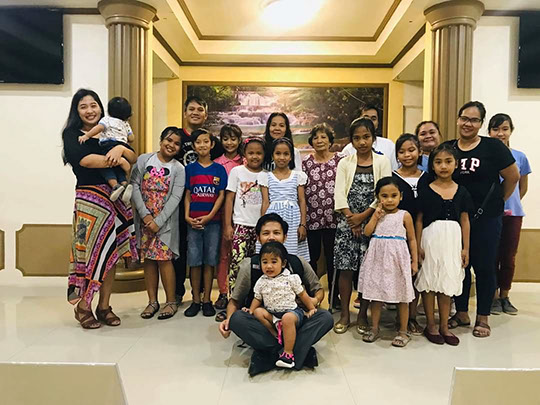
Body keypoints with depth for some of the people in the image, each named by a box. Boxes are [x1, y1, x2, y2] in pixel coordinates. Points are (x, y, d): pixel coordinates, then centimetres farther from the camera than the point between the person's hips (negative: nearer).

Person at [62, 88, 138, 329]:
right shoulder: (72, 134, 4)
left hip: (114, 198, 4)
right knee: (89, 251, -6)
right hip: (89, 198, -4)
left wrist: (121, 149, -15)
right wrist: (115, 160, -12)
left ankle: (104, 306, 14)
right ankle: (82, 307, 9)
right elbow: (84, 159, -15)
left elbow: (134, 158, 5)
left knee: (110, 253, 4)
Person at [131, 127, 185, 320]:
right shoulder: (144, 160, 4)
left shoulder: (178, 169, 1)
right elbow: (135, 186, -3)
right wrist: (145, 215, -12)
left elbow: (175, 198, -7)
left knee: (164, 258, -5)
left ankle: (171, 301, 8)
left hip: (165, 220, -2)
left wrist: (158, 222, -14)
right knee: (148, 258, 7)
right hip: (144, 218, 2)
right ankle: (152, 301, 18)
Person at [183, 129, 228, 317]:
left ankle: (207, 300, 13)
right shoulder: (190, 168, 7)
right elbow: (187, 195, 7)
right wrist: (187, 216, -7)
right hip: (193, 221, 1)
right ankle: (195, 300, 13)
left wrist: (209, 216, -11)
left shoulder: (219, 169, 4)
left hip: (213, 221, -1)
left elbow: (221, 195, 0)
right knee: (194, 261, 2)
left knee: (210, 260, 4)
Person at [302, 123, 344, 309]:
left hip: (333, 217, -1)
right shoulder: (305, 162, 5)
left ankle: (334, 296, 22)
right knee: (311, 257, 9)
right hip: (311, 218, 1)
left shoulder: (340, 160, 2)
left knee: (332, 258, 8)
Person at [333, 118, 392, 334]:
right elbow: (339, 194, -1)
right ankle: (344, 315, 14)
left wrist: (363, 216, -11)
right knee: (346, 269, 1)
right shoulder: (345, 163, 7)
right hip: (347, 222, 1)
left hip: (372, 222, -1)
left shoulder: (382, 161, 3)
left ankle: (363, 315, 17)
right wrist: (351, 219, -10)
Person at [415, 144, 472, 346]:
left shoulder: (462, 192, 4)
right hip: (431, 239, -2)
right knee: (429, 282, 4)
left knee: (447, 283, 11)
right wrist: (418, 246, -5)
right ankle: (431, 326, 18)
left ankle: (444, 326, 23)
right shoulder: (426, 191, -4)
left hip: (452, 240, 3)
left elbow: (465, 221, 8)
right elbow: (419, 220, -1)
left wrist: (465, 248, 6)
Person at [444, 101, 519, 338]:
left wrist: (497, 201, 8)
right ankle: (461, 313, 26)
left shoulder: (493, 147, -7)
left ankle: (483, 318, 21)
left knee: (484, 267, 7)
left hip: (486, 218, -3)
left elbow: (513, 177, 1)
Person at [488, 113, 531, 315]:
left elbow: (523, 187, 14)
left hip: (513, 213, 3)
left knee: (509, 257, 8)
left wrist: (510, 203, 5)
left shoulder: (520, 157, 4)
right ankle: (494, 296, 17)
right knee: (492, 256, 4)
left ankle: (505, 296, 22)